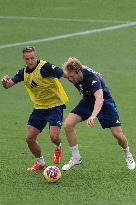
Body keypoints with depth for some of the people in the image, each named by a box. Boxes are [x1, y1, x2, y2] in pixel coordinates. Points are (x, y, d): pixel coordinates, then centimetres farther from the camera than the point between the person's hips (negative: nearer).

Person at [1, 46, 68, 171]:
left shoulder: (45, 67, -20)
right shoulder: (24, 72, 2)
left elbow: (64, 74, -25)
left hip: (55, 105, -6)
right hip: (39, 107, 6)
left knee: (54, 137, -20)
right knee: (30, 138, 0)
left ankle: (58, 148, 18)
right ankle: (40, 163, 23)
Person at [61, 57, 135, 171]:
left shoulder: (92, 77, -38)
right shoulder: (72, 75, -19)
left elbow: (99, 99, -53)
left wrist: (93, 115, -68)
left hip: (104, 102, -5)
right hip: (87, 101, 5)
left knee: (117, 134, -10)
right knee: (68, 124, -14)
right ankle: (76, 158, -1)